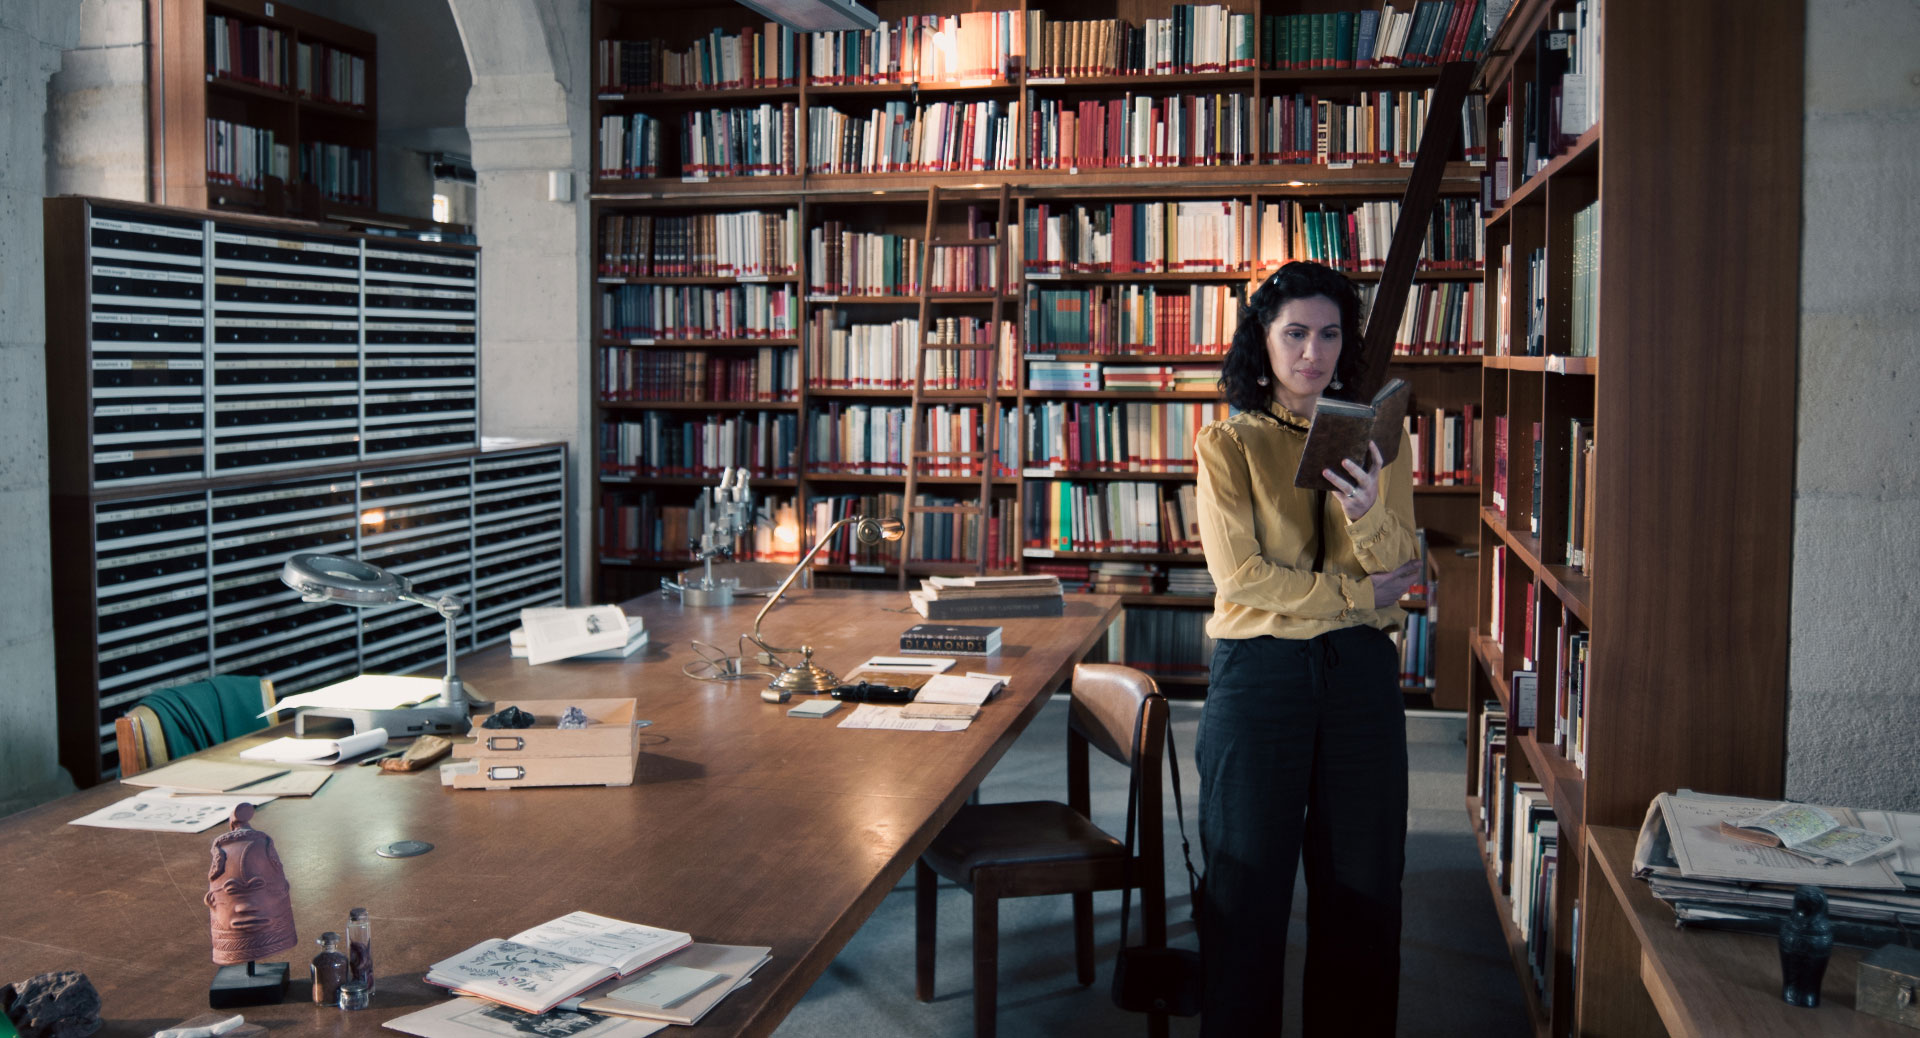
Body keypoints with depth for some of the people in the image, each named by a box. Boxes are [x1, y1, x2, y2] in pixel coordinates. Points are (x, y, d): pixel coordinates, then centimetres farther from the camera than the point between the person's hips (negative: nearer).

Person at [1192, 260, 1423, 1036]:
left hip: (1361, 672, 3)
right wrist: (1358, 592, -9)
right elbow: (1240, 576, -11)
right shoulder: (1230, 444, -2)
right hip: (1259, 671, -3)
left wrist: (1367, 513, -24)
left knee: (1363, 881, 9)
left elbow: (1402, 570, -3)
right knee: (1249, 878, 6)